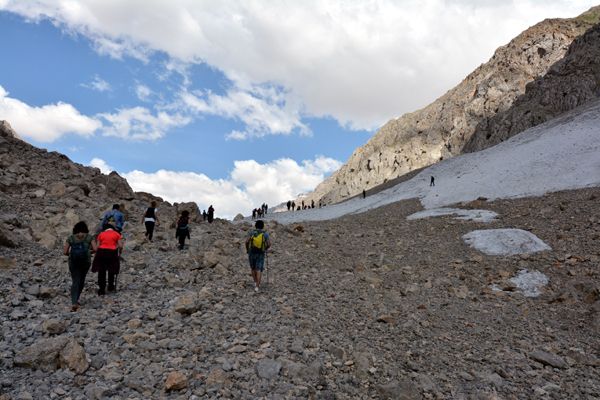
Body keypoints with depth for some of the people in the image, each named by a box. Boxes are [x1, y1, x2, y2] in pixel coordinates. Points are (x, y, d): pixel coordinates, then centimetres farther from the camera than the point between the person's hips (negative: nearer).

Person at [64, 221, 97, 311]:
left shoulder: (70, 238, 8)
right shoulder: (89, 237, 6)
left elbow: (65, 252, 3)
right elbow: (95, 249, -3)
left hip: (73, 261, 0)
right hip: (86, 261, 0)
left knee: (75, 282, 0)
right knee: (81, 280, 20)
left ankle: (74, 303, -15)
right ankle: (75, 299, 27)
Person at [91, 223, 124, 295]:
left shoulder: (101, 234, 15)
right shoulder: (117, 234, 11)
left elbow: (97, 246, 6)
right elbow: (120, 246, 1)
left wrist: (98, 254, 15)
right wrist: (119, 253, 17)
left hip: (101, 252, 1)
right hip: (112, 252, -1)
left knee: (101, 272, 12)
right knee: (111, 271, 19)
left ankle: (101, 290, 13)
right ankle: (111, 287, 30)